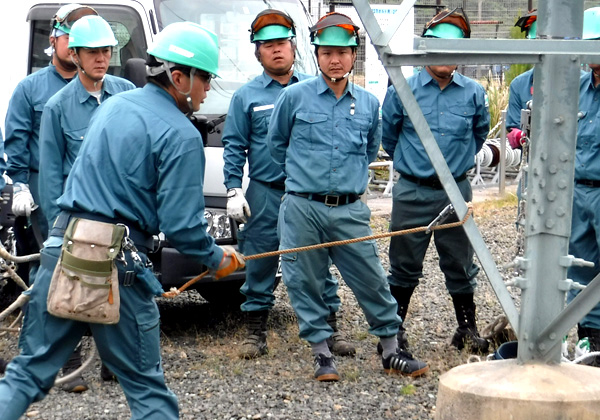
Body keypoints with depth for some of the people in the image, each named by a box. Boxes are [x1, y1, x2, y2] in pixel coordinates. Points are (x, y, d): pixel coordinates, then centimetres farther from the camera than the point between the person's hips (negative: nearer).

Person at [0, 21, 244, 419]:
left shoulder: (113, 105, 14)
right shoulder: (181, 136, -9)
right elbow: (182, 224, -11)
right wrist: (217, 259, 4)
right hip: (115, 263, -6)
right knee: (147, 386, 4)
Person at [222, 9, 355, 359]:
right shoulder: (247, 96, 7)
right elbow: (234, 146, 6)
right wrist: (234, 189, -3)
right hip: (265, 195, 0)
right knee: (260, 265, 3)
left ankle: (330, 328, 10)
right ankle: (256, 331, 13)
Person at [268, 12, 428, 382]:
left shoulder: (369, 103, 8)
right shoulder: (295, 96, -1)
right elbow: (276, 143, 14)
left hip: (350, 210, 2)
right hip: (303, 208, -2)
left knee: (373, 280, 3)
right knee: (306, 283, 3)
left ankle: (392, 351, 15)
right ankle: (322, 354, 16)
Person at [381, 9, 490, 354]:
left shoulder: (474, 93, 0)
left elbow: (480, 133, 19)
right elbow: (387, 135, 11)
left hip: (456, 191, 1)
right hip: (412, 192, -1)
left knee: (460, 264, 9)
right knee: (405, 265, 7)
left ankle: (468, 329, 21)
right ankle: (394, 329, 21)